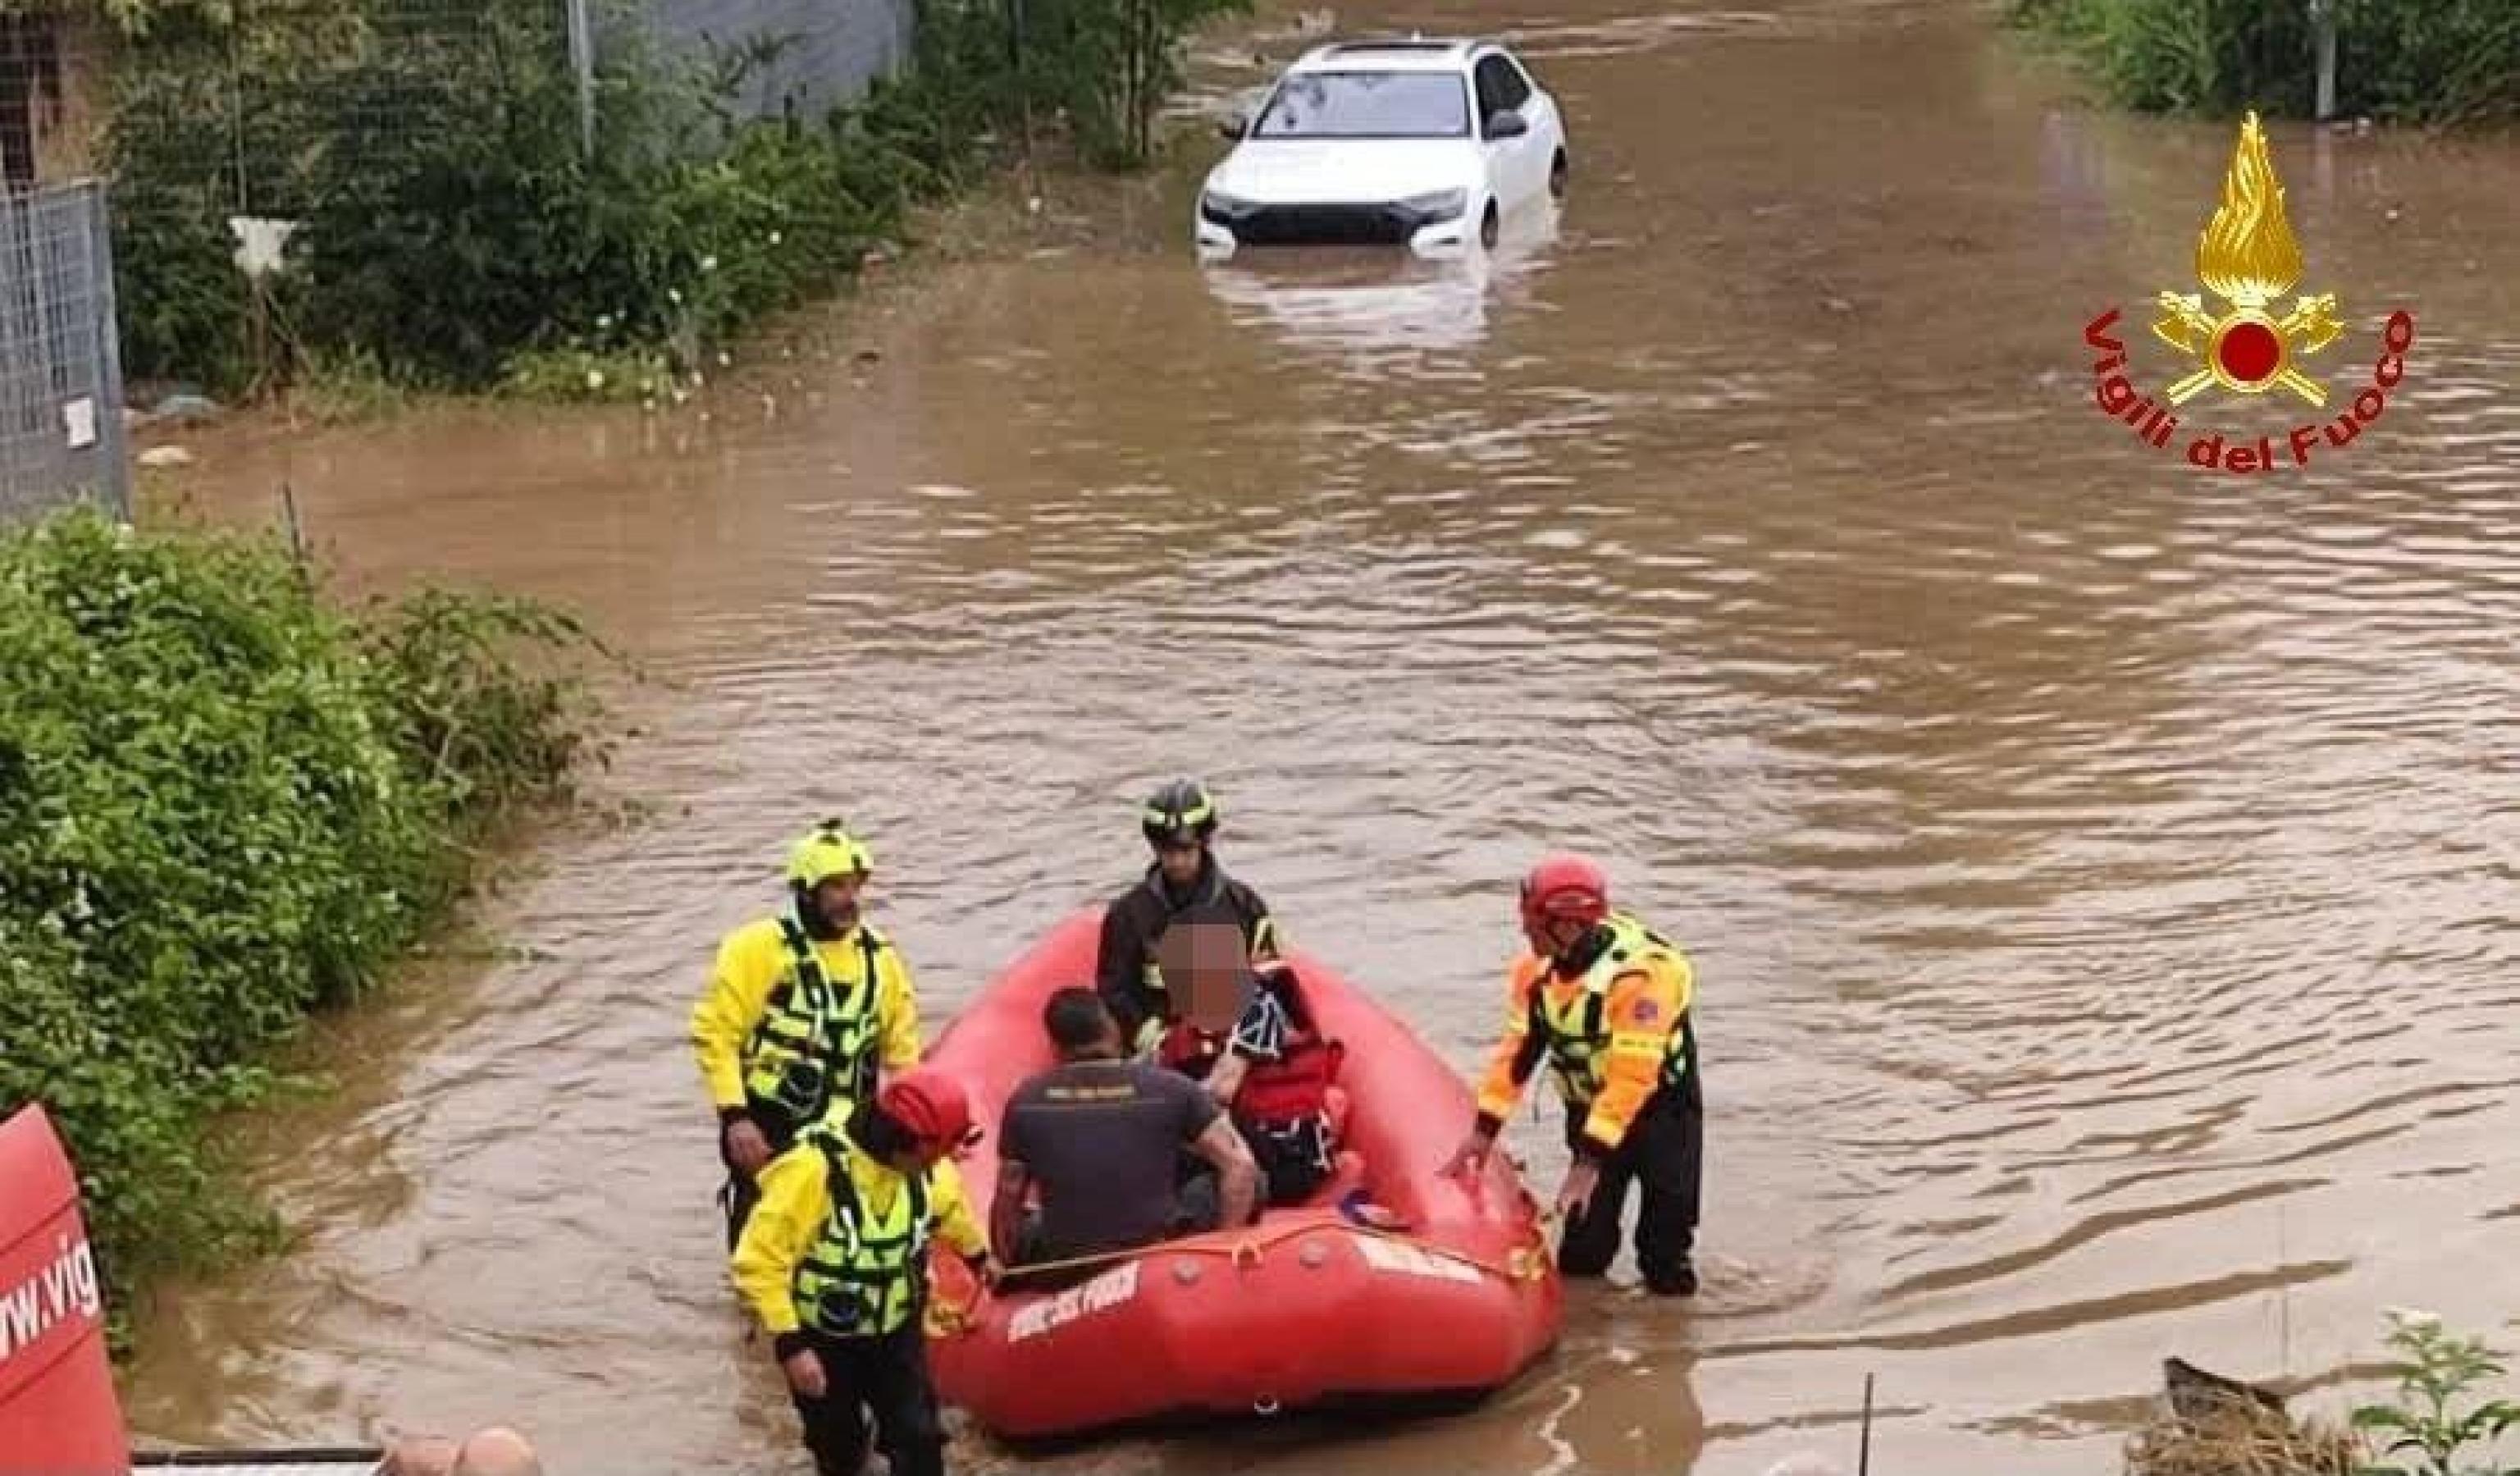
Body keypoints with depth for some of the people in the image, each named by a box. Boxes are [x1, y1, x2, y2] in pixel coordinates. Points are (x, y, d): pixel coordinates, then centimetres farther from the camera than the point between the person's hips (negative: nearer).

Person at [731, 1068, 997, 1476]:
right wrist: (789, 1343, -33)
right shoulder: (813, 1168, -32)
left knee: (920, 1440, -2)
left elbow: (949, 1207, 15)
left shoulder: (927, 1167, -12)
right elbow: (759, 1261, -30)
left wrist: (977, 1254, 33)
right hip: (823, 1339, -4)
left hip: (897, 1332, 4)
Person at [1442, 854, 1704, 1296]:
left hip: (1662, 1106, -5)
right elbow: (1518, 1048, -1)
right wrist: (1484, 1128, -4)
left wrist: (1591, 1160, -31)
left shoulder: (1641, 971, -29)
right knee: (1580, 1258, 3)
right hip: (1589, 1110, 5)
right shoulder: (1537, 966, -8)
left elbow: (1631, 1078, -30)